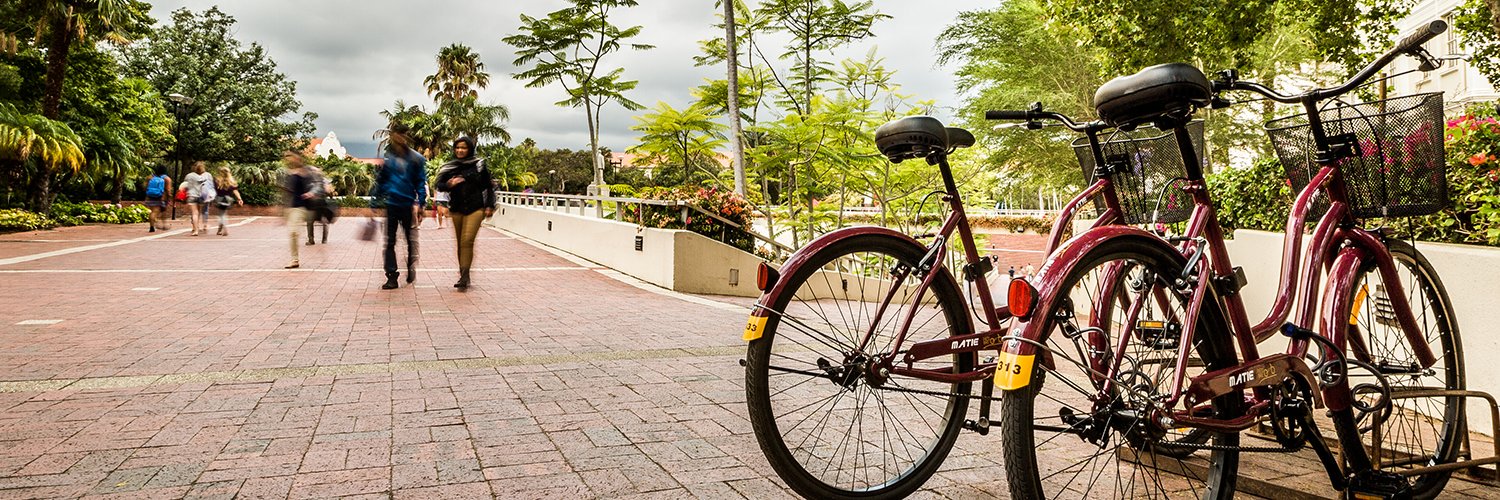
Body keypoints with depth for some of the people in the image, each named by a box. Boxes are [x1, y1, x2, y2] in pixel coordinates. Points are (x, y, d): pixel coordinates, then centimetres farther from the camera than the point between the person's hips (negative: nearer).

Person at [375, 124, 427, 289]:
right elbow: (379, 180, 7)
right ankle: (391, 277, 4)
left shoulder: (416, 158, -1)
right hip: (390, 205, 1)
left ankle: (411, 268, 32)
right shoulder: (386, 156, 1)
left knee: (411, 240, 12)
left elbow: (421, 182, 1)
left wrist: (420, 204, -6)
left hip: (408, 205, 0)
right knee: (389, 242, 1)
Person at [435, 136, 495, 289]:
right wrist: (449, 185, -16)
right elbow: (438, 185, 6)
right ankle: (463, 275, 14)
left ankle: (464, 277, -16)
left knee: (467, 241, -14)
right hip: (457, 209, 4)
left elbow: (488, 186, 7)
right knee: (460, 243, 7)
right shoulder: (450, 167, 10)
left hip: (475, 209, -4)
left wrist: (489, 206, 1)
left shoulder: (479, 165, 3)